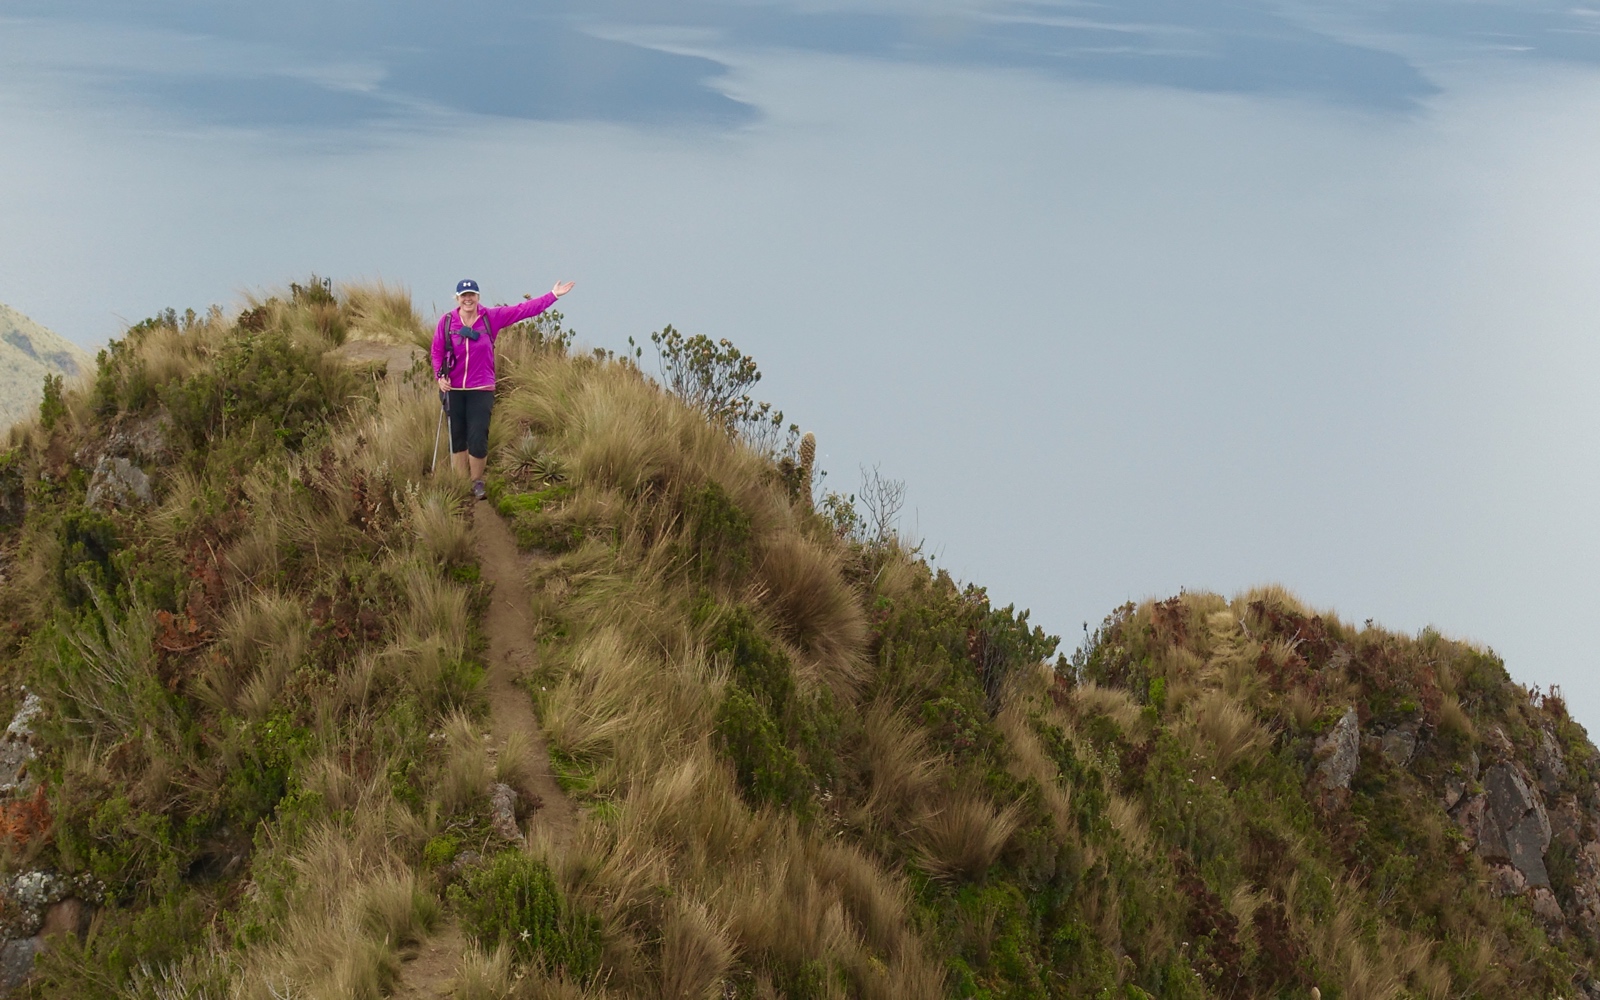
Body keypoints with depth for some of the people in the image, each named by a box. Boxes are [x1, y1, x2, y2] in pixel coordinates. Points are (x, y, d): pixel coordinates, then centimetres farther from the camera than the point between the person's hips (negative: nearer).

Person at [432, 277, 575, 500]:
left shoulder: (492, 317, -2)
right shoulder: (446, 321, -3)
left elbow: (524, 309, -1)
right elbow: (437, 352, 5)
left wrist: (553, 296, -2)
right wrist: (439, 376, -10)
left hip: (481, 389, -1)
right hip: (454, 389, 1)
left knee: (478, 439, -7)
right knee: (457, 439, 8)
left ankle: (477, 482, 14)